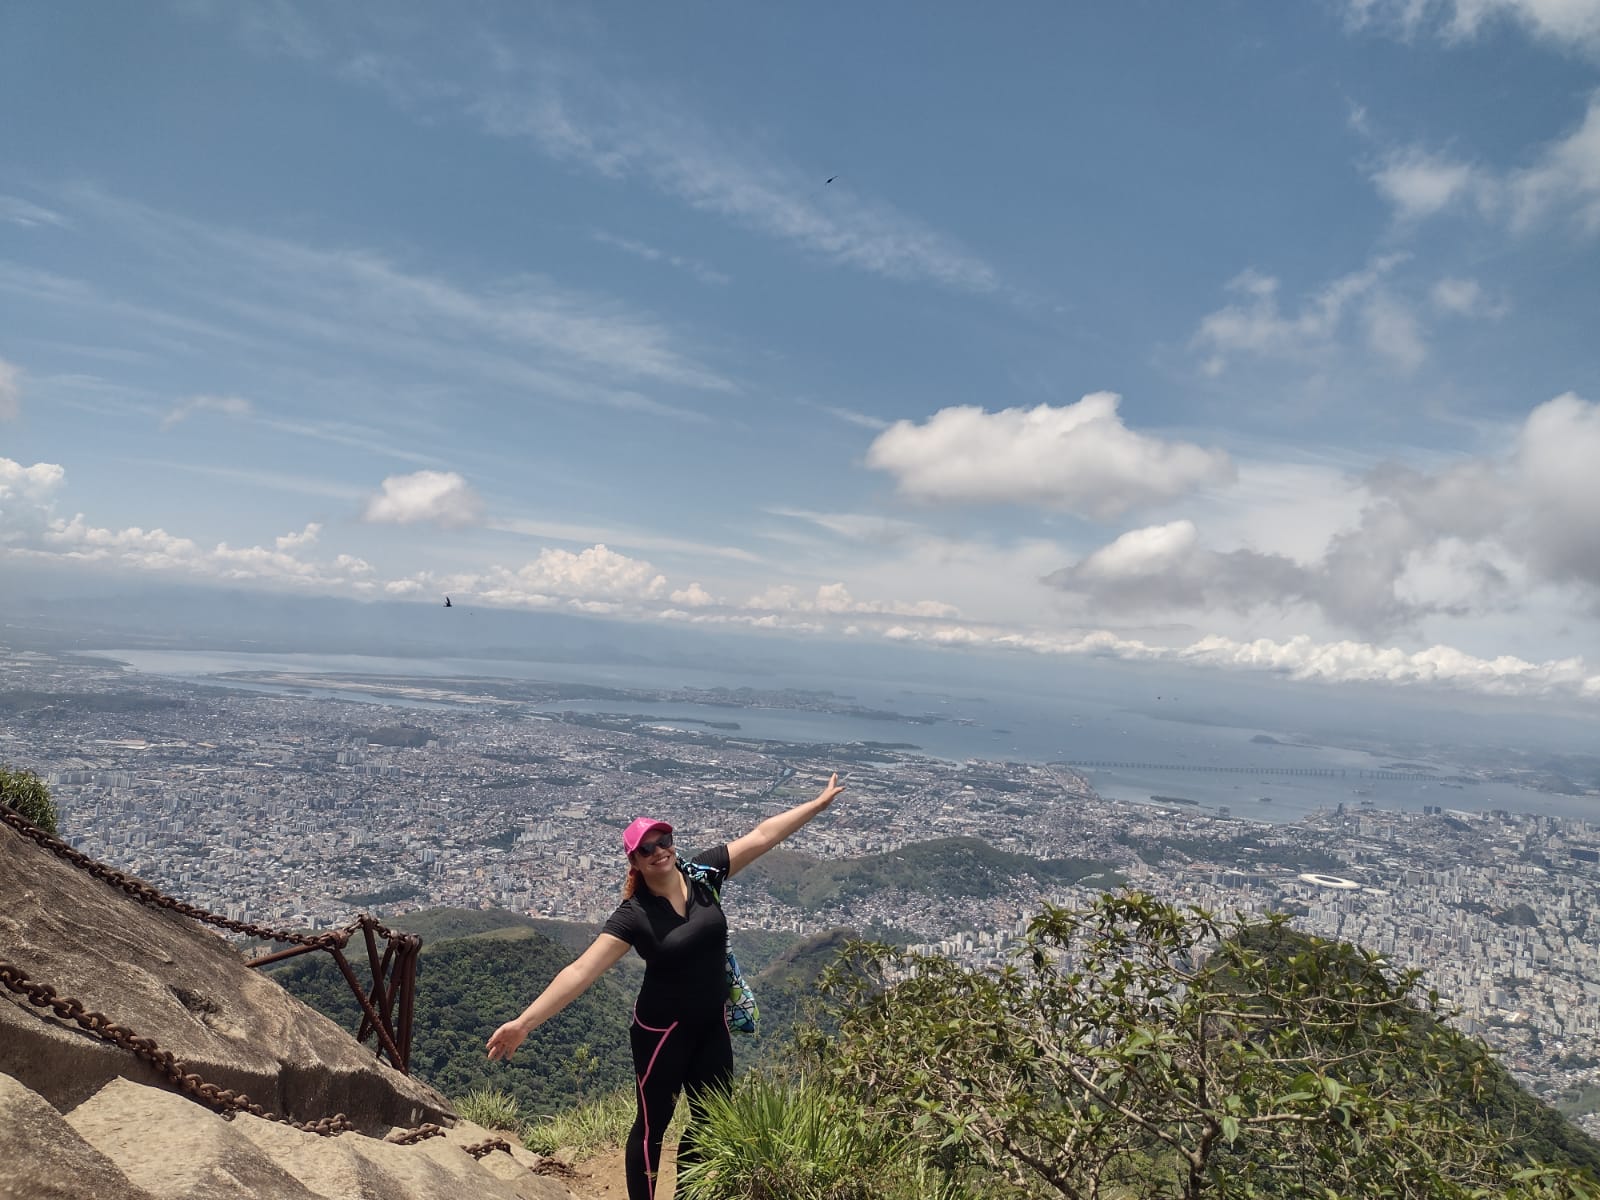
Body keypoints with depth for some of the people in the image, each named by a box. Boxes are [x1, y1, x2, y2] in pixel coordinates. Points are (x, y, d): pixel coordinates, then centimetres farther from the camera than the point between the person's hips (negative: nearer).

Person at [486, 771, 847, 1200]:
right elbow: (581, 971, -28)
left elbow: (762, 835, -6)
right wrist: (525, 1022, -37)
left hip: (712, 1025, 5)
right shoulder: (634, 915, -20)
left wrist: (819, 804, -3)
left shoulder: (703, 873, -10)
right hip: (663, 1030, -5)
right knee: (653, 1123, 10)